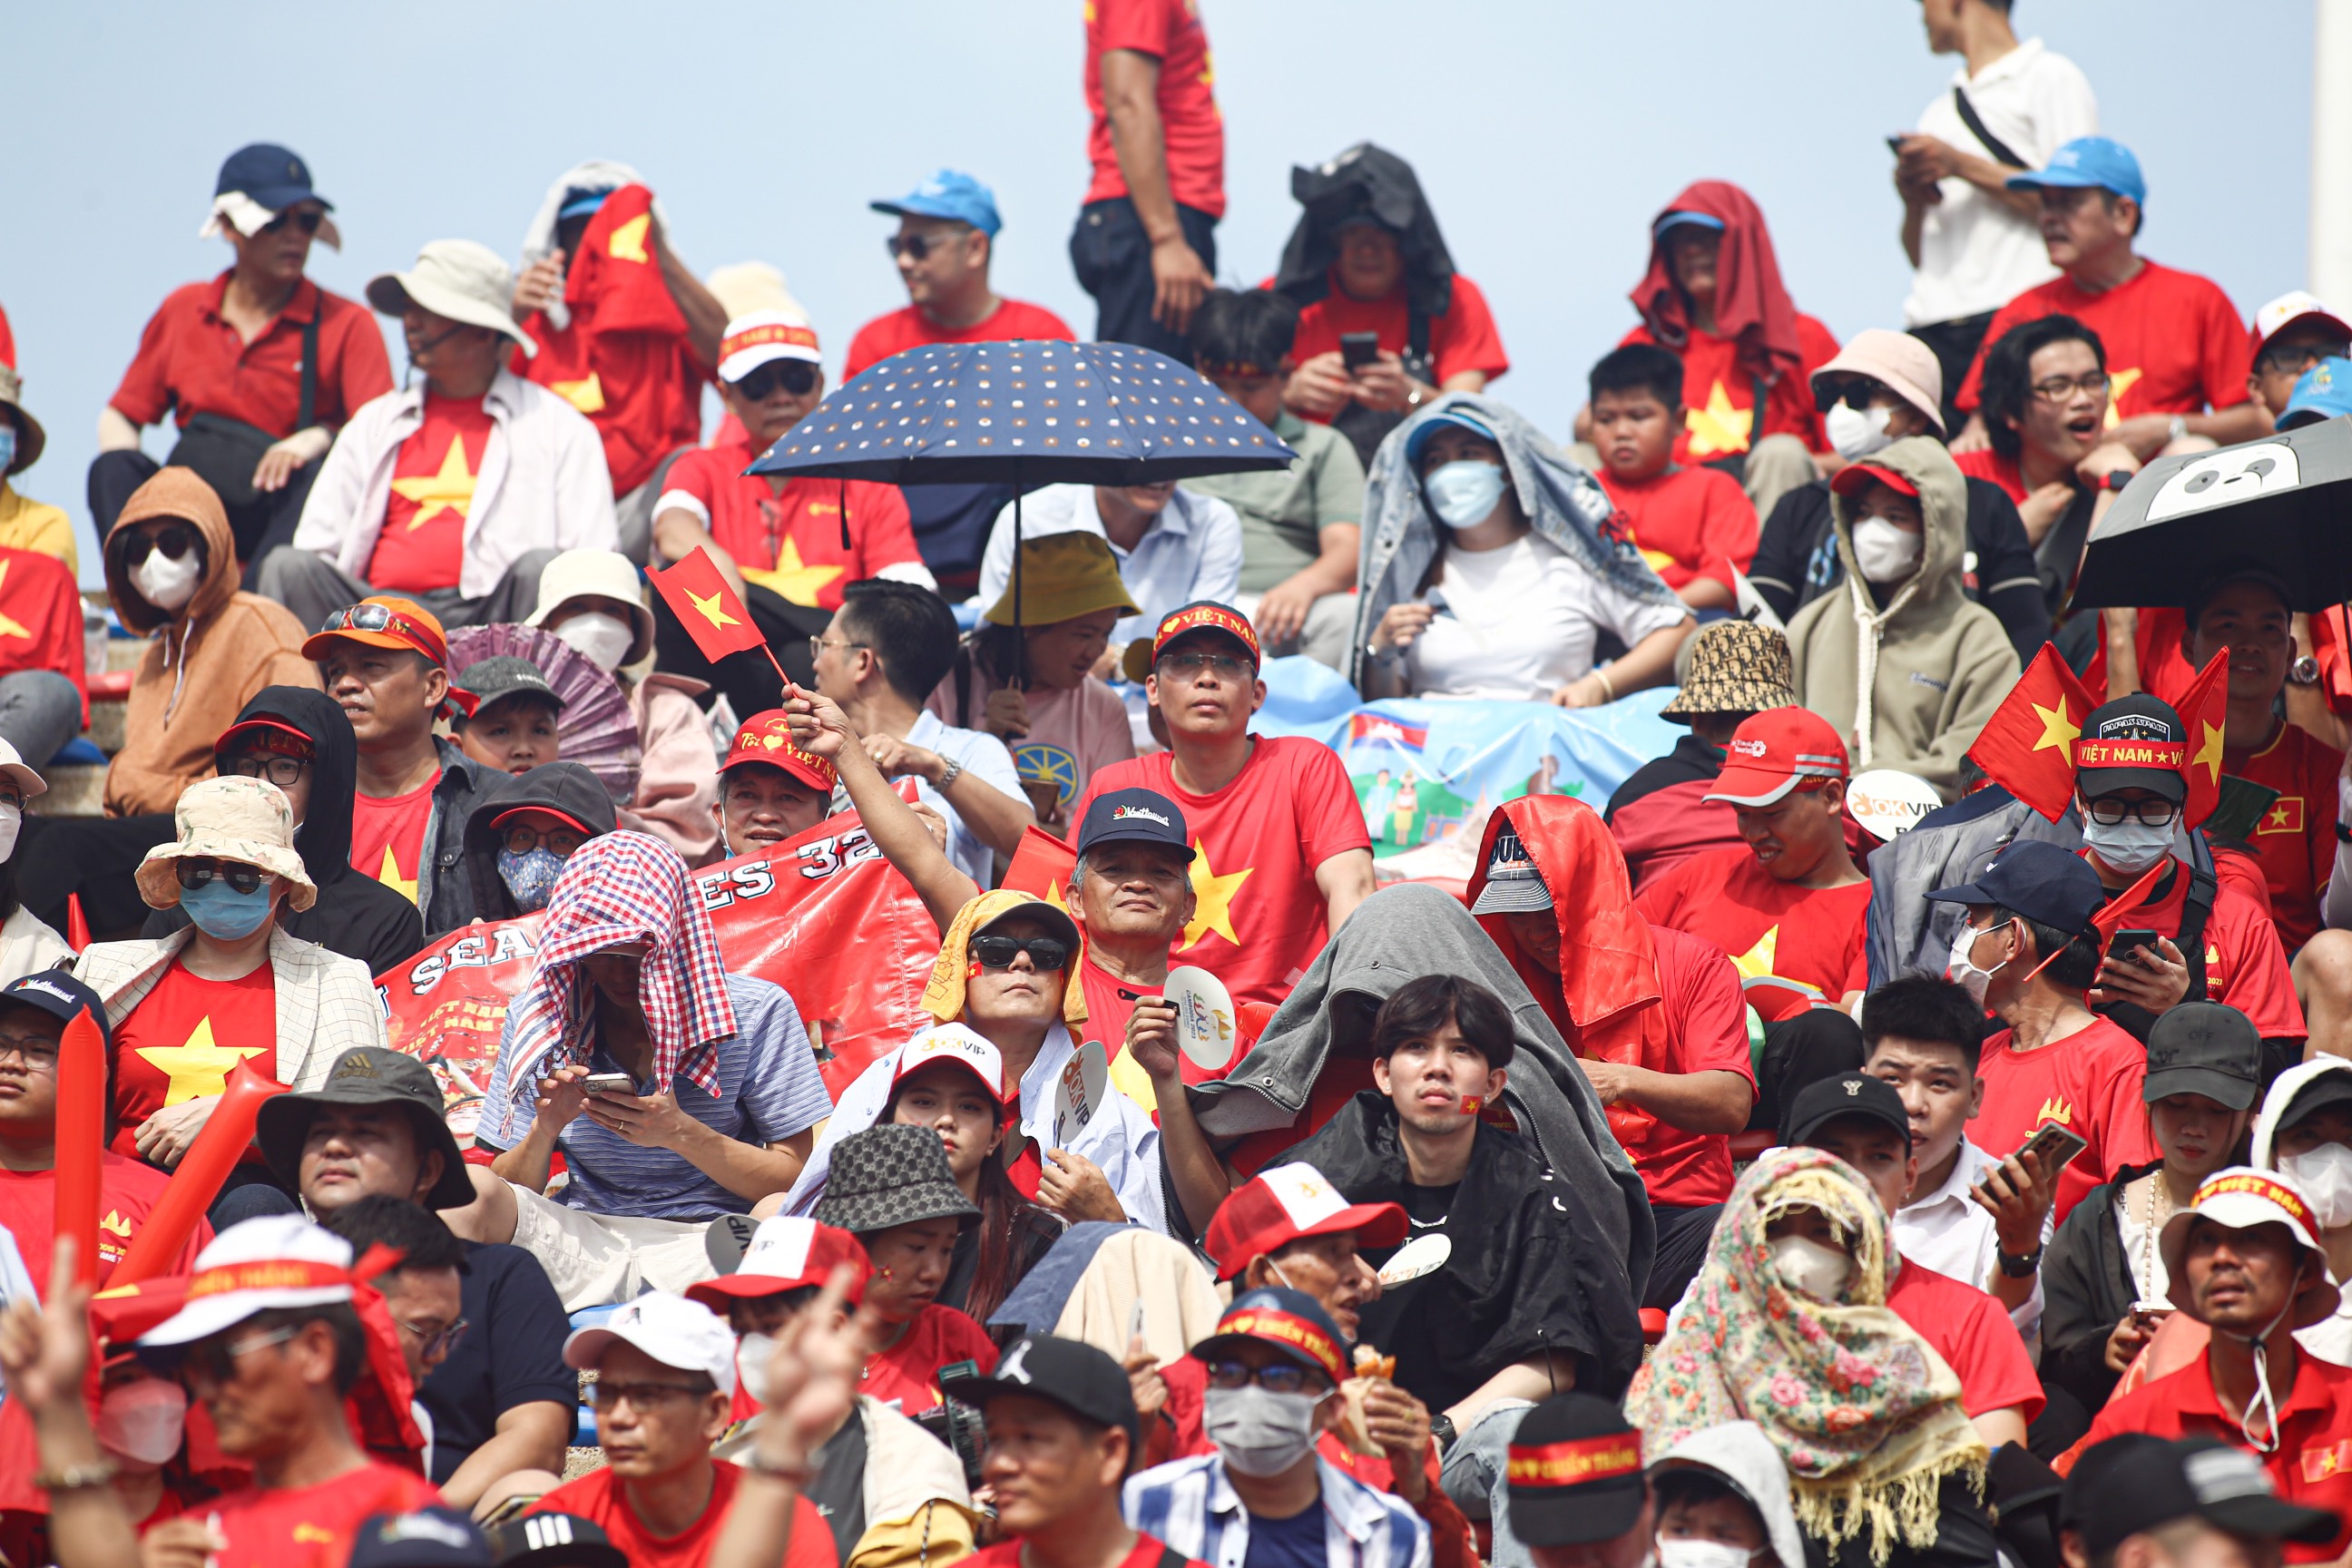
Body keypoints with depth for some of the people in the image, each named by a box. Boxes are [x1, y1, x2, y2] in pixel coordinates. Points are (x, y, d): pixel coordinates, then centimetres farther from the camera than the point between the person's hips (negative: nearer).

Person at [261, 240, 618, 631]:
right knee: (286, 566, -21)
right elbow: (319, 544, 19)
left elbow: (590, 563, 4)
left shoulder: (558, 426, 13)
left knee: (541, 567, -33)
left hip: (495, 614, -3)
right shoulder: (374, 421, 25)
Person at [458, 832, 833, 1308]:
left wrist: (682, 1133, -16)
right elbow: (508, 1191, 11)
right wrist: (544, 1131, -11)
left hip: (708, 1244, -2)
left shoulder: (755, 1013, 0)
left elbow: (793, 1180, -2)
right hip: (582, 1244, 2)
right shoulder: (537, 1018, 8)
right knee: (469, 1195, -28)